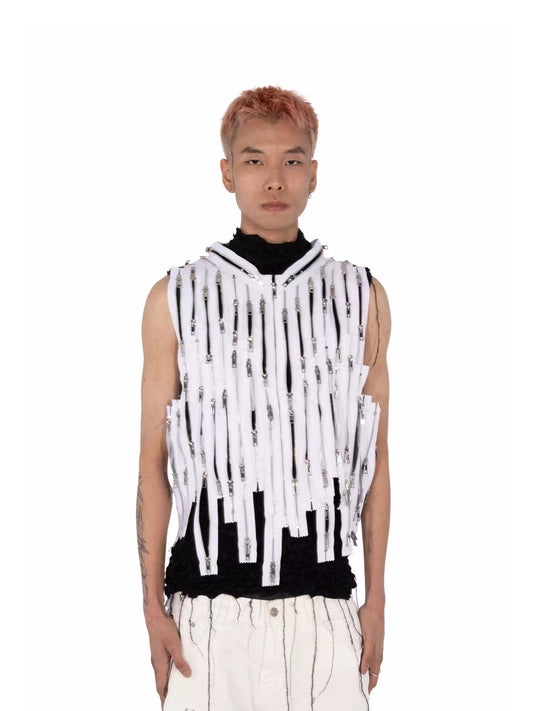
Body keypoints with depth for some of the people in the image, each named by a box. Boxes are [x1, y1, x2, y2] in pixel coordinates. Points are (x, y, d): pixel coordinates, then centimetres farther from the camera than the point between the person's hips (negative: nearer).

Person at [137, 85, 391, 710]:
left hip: (324, 608, 1)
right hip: (208, 606, -1)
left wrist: (377, 599, 7)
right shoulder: (176, 299, 4)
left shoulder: (362, 299, 8)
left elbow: (376, 458, 10)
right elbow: (154, 461, 5)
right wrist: (153, 606, 0)